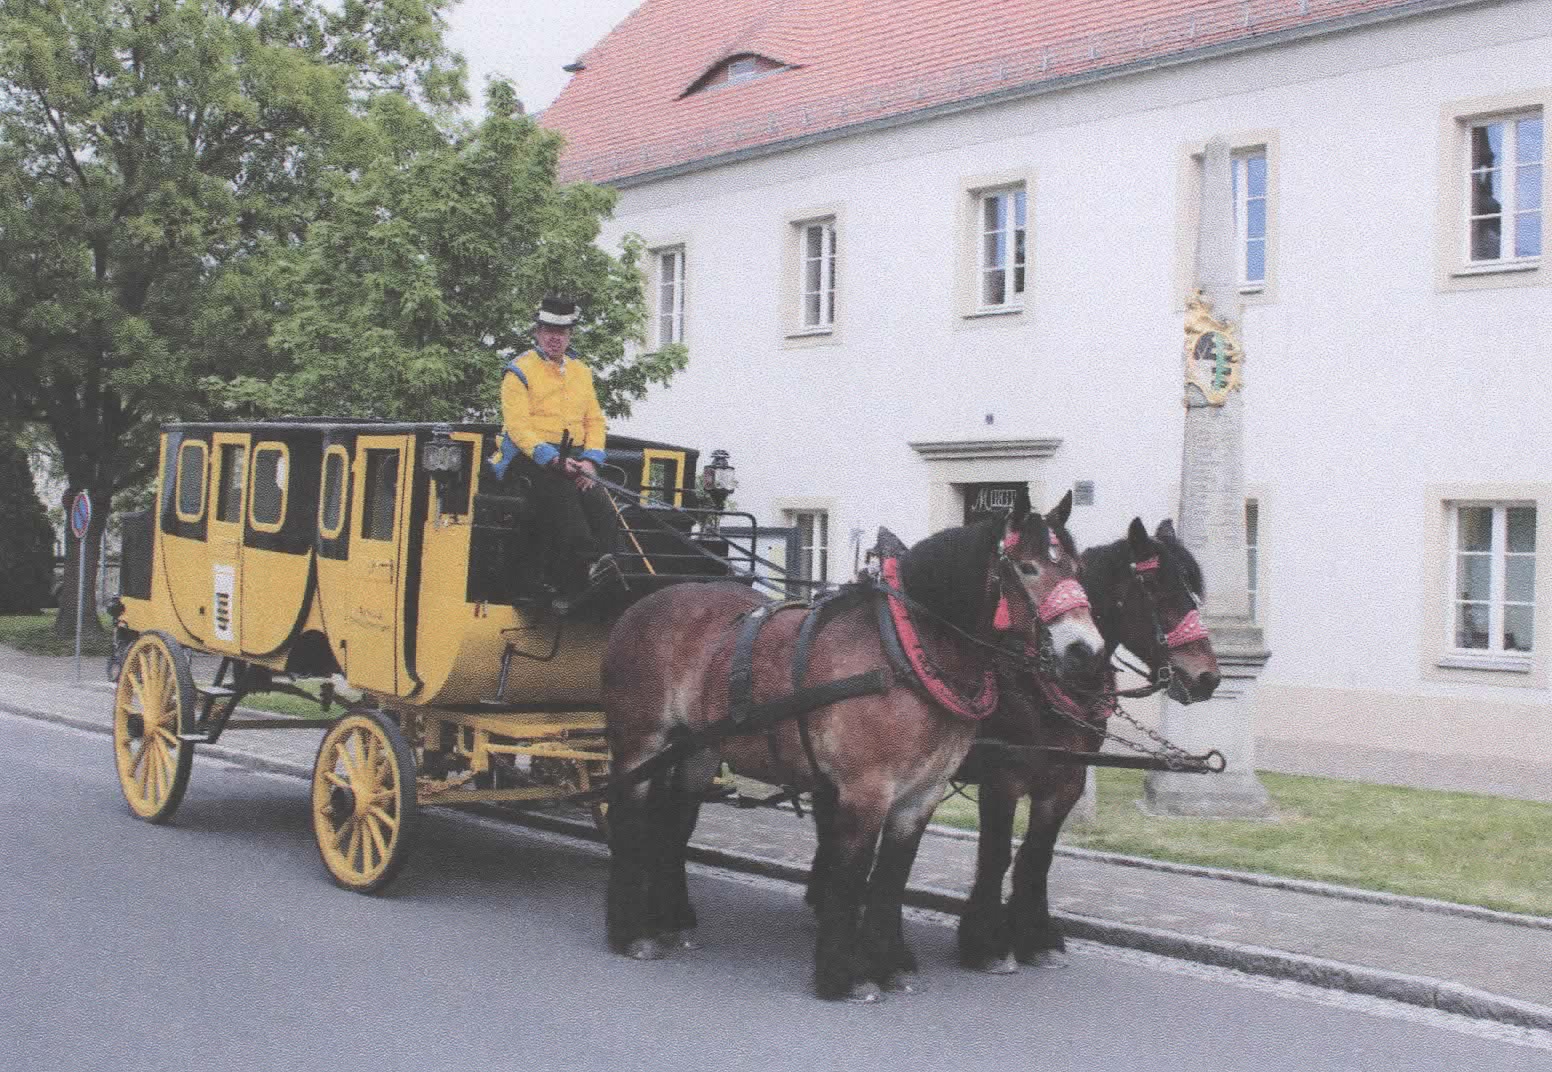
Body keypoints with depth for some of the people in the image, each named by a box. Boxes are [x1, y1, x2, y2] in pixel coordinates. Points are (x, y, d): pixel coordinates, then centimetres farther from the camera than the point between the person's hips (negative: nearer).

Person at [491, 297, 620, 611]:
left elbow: (595, 421, 16)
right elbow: (518, 425, -9)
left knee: (604, 511, -22)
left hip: (571, 459, 5)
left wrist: (590, 461, -4)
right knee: (561, 492, -38)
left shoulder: (581, 372, 20)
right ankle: (590, 561, -47)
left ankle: (571, 588, -28)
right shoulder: (519, 370, 2)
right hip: (528, 457, -5)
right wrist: (551, 458, -23)